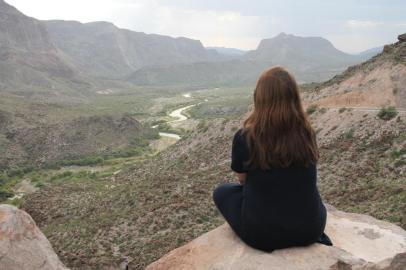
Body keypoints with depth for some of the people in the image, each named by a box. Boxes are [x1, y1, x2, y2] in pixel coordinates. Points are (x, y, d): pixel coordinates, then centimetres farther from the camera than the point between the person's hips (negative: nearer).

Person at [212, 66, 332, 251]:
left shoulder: (244, 137, -17)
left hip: (261, 232, -3)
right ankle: (317, 238, 17)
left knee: (221, 192, 21)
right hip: (310, 227, 4)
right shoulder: (307, 134, -7)